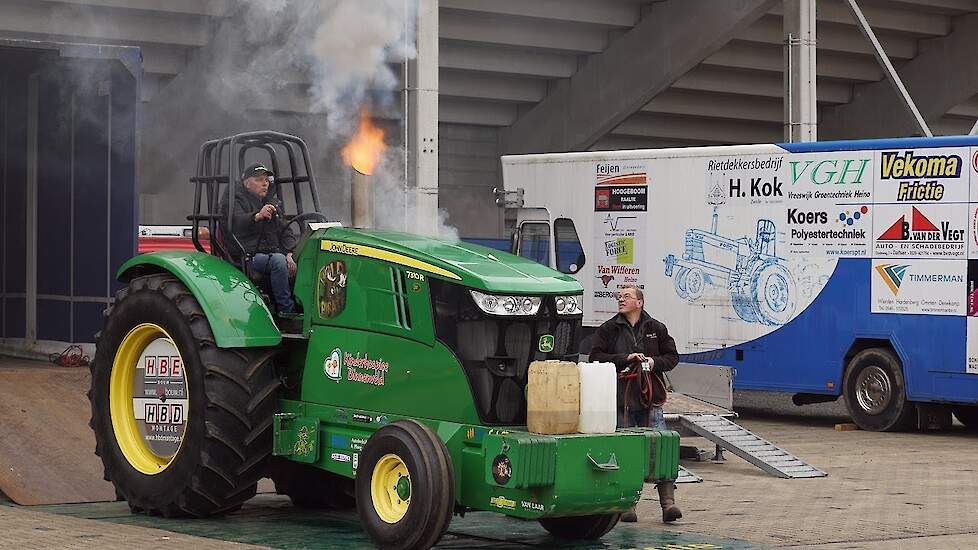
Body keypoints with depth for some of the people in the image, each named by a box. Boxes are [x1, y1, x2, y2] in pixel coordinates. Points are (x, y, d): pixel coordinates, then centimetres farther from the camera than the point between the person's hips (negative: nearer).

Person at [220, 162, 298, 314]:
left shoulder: (273, 204, 24)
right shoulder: (234, 201, 2)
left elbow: (285, 233, 16)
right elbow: (237, 222, -21)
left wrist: (290, 254, -5)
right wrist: (257, 216, -42)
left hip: (274, 252, 6)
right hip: (247, 256, -6)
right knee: (278, 260, -35)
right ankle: (287, 310, -33)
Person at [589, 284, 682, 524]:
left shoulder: (656, 328, 11)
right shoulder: (608, 329, 7)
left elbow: (672, 357, 14)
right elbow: (596, 357, -2)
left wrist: (654, 362, -6)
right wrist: (625, 358, -11)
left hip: (650, 398, 1)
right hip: (621, 399, 0)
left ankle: (668, 502, -7)